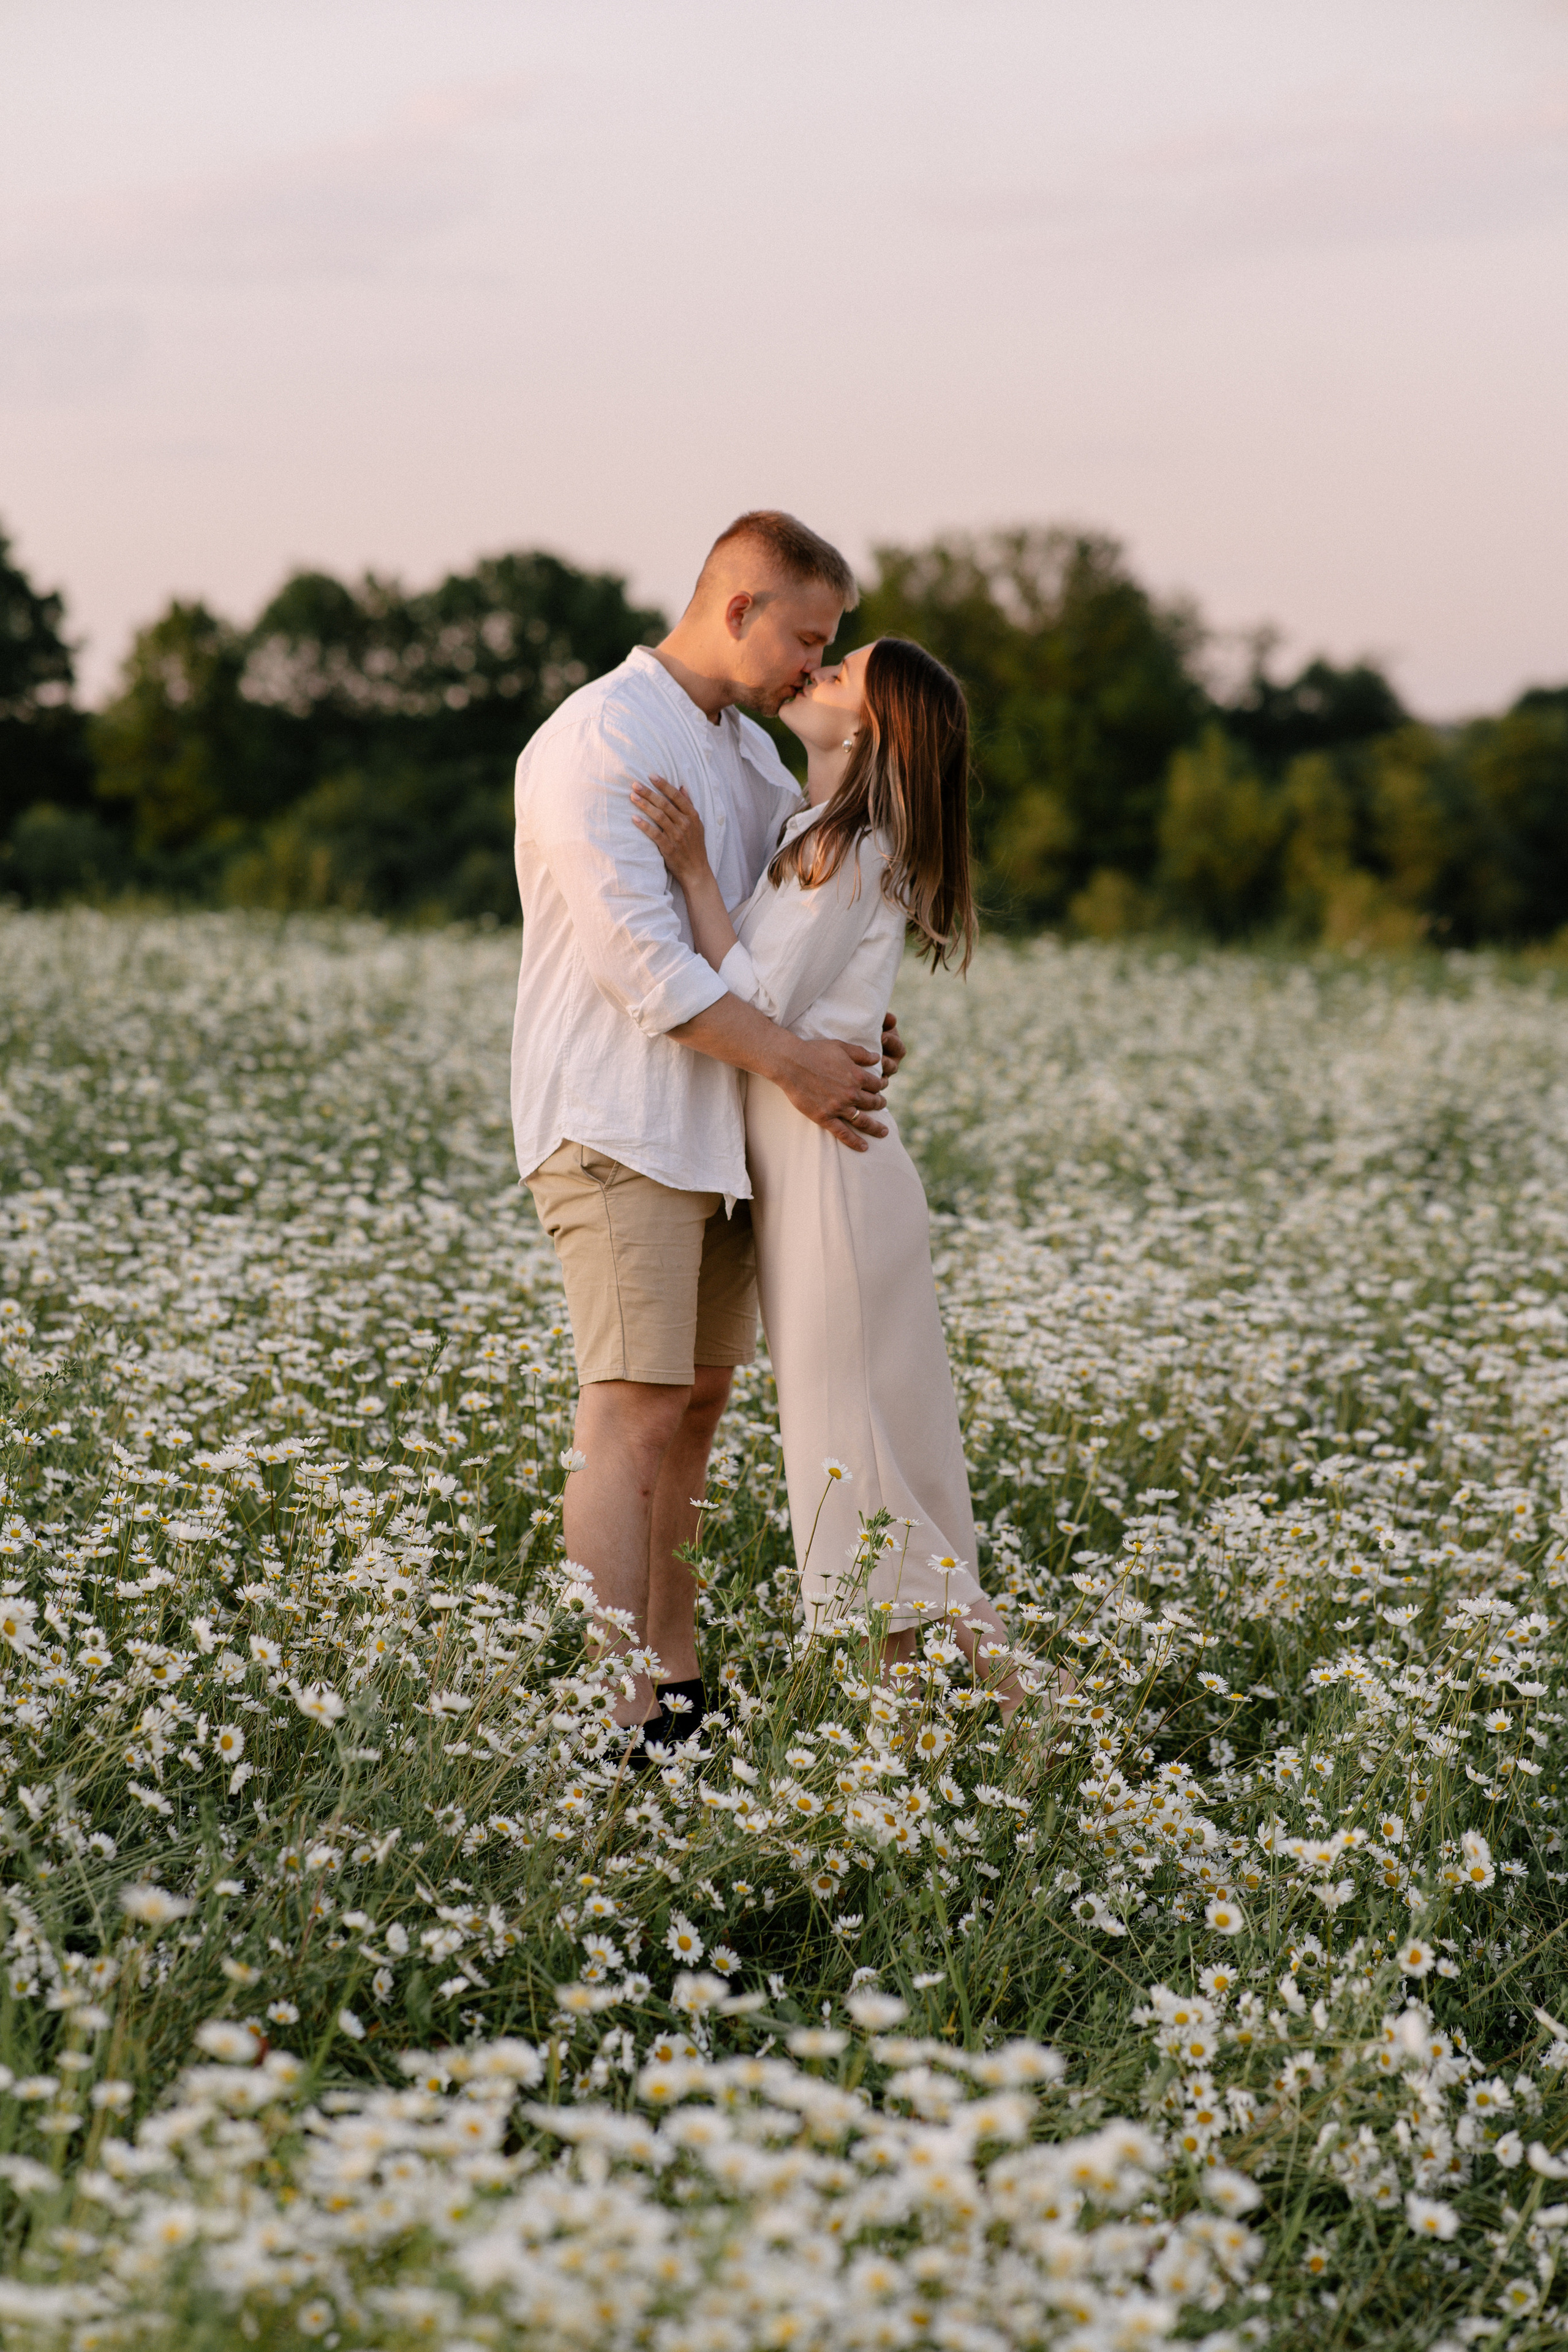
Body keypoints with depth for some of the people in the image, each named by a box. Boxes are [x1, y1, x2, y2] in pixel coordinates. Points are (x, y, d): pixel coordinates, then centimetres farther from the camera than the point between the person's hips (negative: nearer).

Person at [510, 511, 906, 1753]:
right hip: (618, 1128, -9)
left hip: (718, 1133, 9)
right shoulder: (598, 741, -13)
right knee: (632, 1420, -12)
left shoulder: (751, 752, 17)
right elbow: (642, 960, -20)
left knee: (697, 1406, 11)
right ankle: (615, 1725, -13)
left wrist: (855, 1032, 6)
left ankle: (677, 1688, 20)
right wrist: (792, 1060, -18)